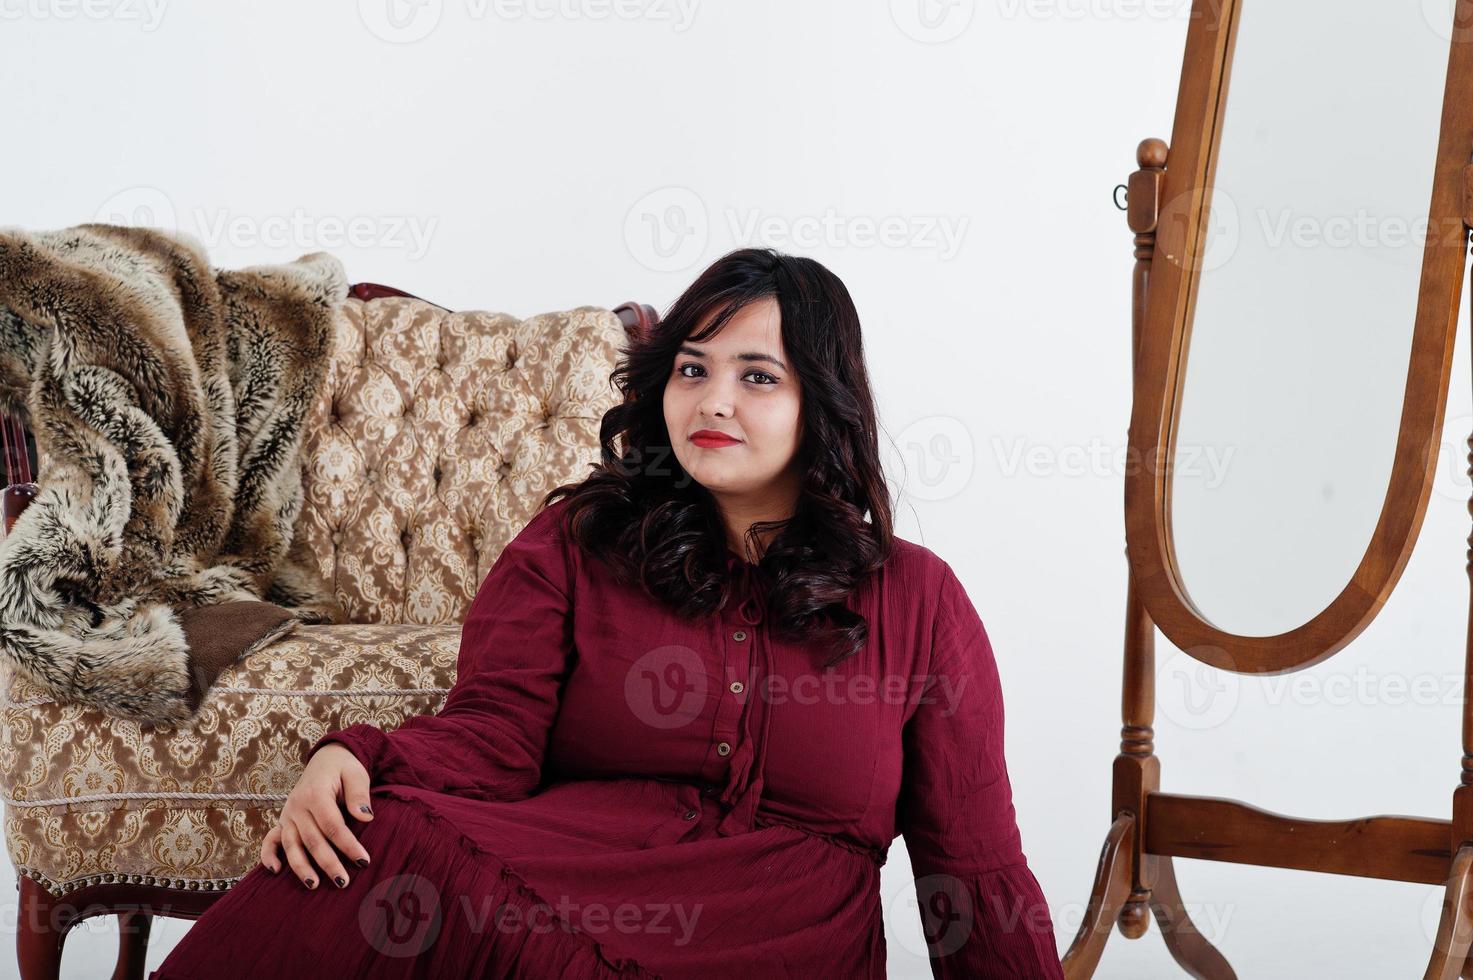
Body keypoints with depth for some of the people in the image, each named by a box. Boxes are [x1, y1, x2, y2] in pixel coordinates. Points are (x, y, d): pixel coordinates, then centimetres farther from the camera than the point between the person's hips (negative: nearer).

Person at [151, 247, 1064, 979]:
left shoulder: (917, 597, 13)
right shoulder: (575, 542, 14)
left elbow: (978, 868, 14)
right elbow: (494, 736, 1)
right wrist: (357, 757, -20)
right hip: (571, 883, 1)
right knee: (381, 841, -34)